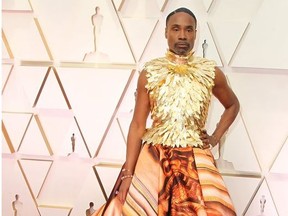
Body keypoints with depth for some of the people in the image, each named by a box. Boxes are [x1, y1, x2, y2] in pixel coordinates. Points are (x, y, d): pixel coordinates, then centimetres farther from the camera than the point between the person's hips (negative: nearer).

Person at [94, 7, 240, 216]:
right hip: (153, 158, 0)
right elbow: (137, 126, -2)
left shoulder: (211, 72, -1)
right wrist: (127, 173, -7)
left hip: (196, 160, 1)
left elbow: (233, 105, 18)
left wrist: (215, 138, 5)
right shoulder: (149, 73, -2)